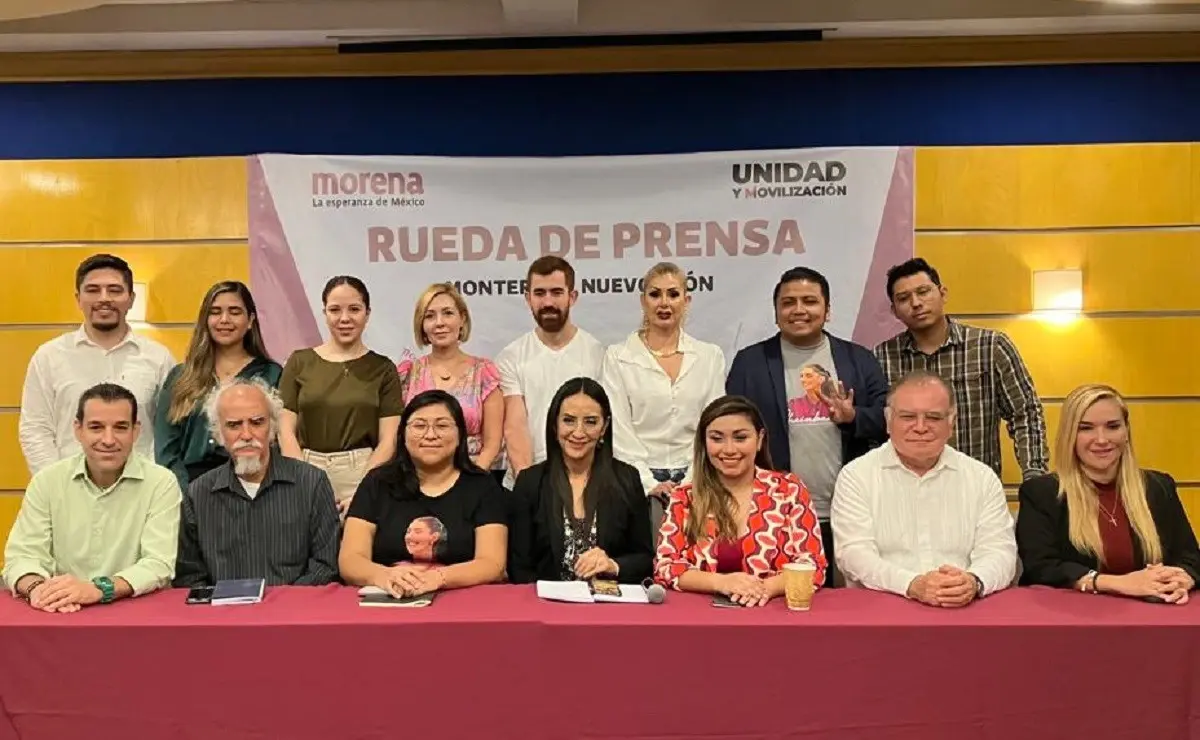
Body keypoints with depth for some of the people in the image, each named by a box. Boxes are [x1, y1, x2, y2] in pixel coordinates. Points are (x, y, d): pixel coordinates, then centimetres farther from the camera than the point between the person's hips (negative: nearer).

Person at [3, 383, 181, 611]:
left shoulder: (161, 483, -5)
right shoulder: (46, 481, 4)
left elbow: (158, 565, -13)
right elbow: (23, 555, -2)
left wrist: (98, 589, -29)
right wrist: (37, 587, -24)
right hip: (63, 613, 2)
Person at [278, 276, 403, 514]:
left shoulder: (383, 369, 4)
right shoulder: (300, 362, 8)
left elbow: (388, 439, -1)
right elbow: (286, 430, 4)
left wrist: (362, 490, -12)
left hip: (364, 471, -1)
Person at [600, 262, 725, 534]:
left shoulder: (710, 356, 9)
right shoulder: (618, 357, 2)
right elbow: (618, 430, -2)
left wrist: (692, 481, -4)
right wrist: (650, 484, -8)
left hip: (694, 482, 2)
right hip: (641, 482, -1)